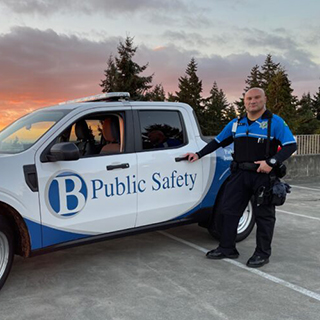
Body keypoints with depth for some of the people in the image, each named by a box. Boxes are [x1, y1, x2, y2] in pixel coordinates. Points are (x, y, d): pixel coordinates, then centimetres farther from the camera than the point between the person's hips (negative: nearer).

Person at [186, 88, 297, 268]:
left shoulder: (275, 122, -4)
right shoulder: (236, 124, 11)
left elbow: (291, 145, -10)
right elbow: (218, 142, 18)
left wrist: (272, 162, -22)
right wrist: (199, 154, 12)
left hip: (264, 176, -5)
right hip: (240, 174, 5)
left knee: (264, 215, 4)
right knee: (229, 210, 6)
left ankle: (263, 254, 18)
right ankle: (227, 248, 19)